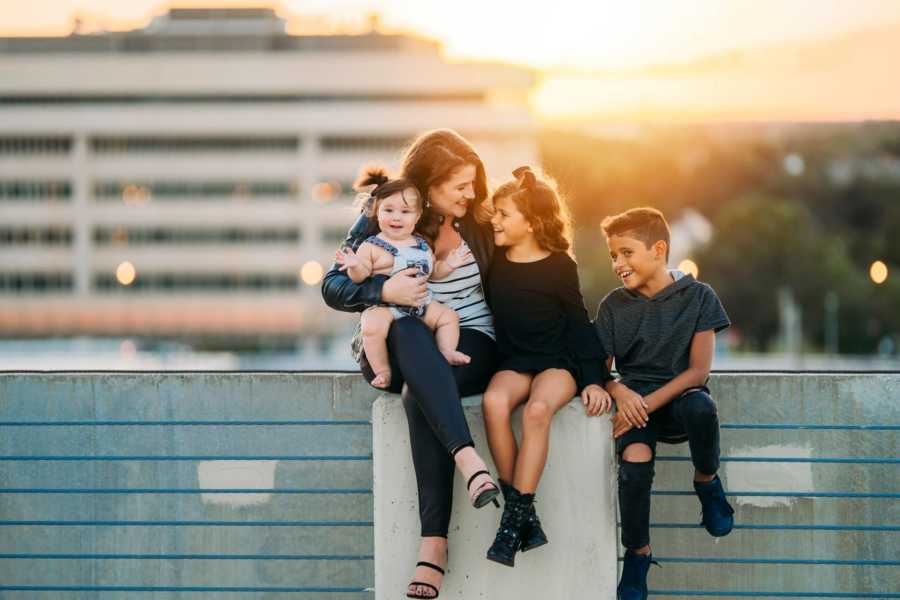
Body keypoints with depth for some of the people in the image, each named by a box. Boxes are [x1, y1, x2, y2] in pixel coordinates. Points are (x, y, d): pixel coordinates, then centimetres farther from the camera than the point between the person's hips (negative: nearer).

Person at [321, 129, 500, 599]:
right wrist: (383, 291, -21)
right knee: (408, 332, -39)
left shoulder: (478, 222, 7)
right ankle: (467, 458, -53)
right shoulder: (378, 223, 2)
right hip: (400, 350, 0)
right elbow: (333, 288, -3)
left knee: (418, 395, -35)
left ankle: (433, 543, -43)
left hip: (470, 347, 0)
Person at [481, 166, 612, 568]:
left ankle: (515, 517, -33)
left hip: (557, 362, -3)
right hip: (513, 363, 3)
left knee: (537, 409, -36)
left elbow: (579, 324, 2)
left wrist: (594, 380, -5)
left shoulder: (559, 266, -2)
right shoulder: (495, 259, 7)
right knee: (494, 402, -32)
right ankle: (523, 515, -30)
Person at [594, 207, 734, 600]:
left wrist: (647, 404, -19)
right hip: (634, 401, 2)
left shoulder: (697, 297, -2)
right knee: (635, 461, -30)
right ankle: (637, 555, -7)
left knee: (700, 406, -38)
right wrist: (621, 393, -18)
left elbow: (698, 371, -8)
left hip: (677, 398, -1)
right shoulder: (613, 305, 5)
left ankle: (707, 481, -5)